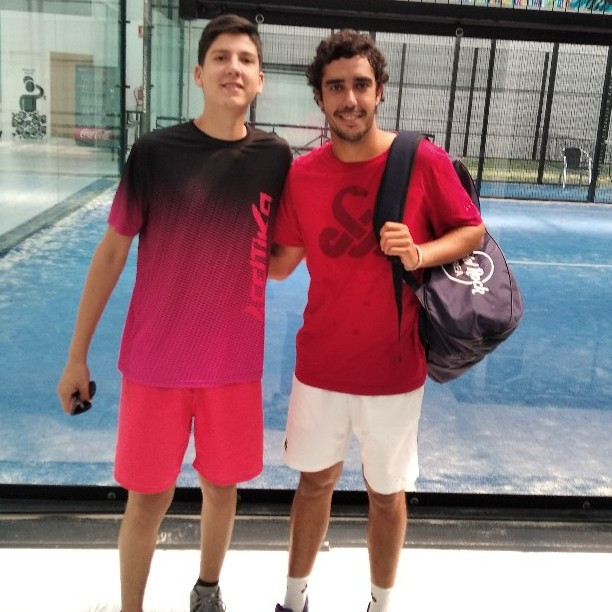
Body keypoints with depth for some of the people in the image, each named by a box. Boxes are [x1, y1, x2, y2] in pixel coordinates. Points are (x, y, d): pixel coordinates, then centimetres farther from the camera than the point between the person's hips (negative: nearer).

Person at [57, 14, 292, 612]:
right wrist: (77, 355, -2)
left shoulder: (275, 157, -2)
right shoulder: (154, 151, -10)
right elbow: (111, 252, -4)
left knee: (222, 485, 16)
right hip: (156, 360, -2)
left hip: (235, 361, 3)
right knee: (148, 497, 8)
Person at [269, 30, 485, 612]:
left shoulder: (424, 161, -11)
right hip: (319, 366, 2)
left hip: (393, 371, -2)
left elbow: (472, 232, -2)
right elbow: (281, 263, 3)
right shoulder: (301, 174, -4)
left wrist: (421, 254, -20)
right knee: (316, 478, 19)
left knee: (386, 493, 15)